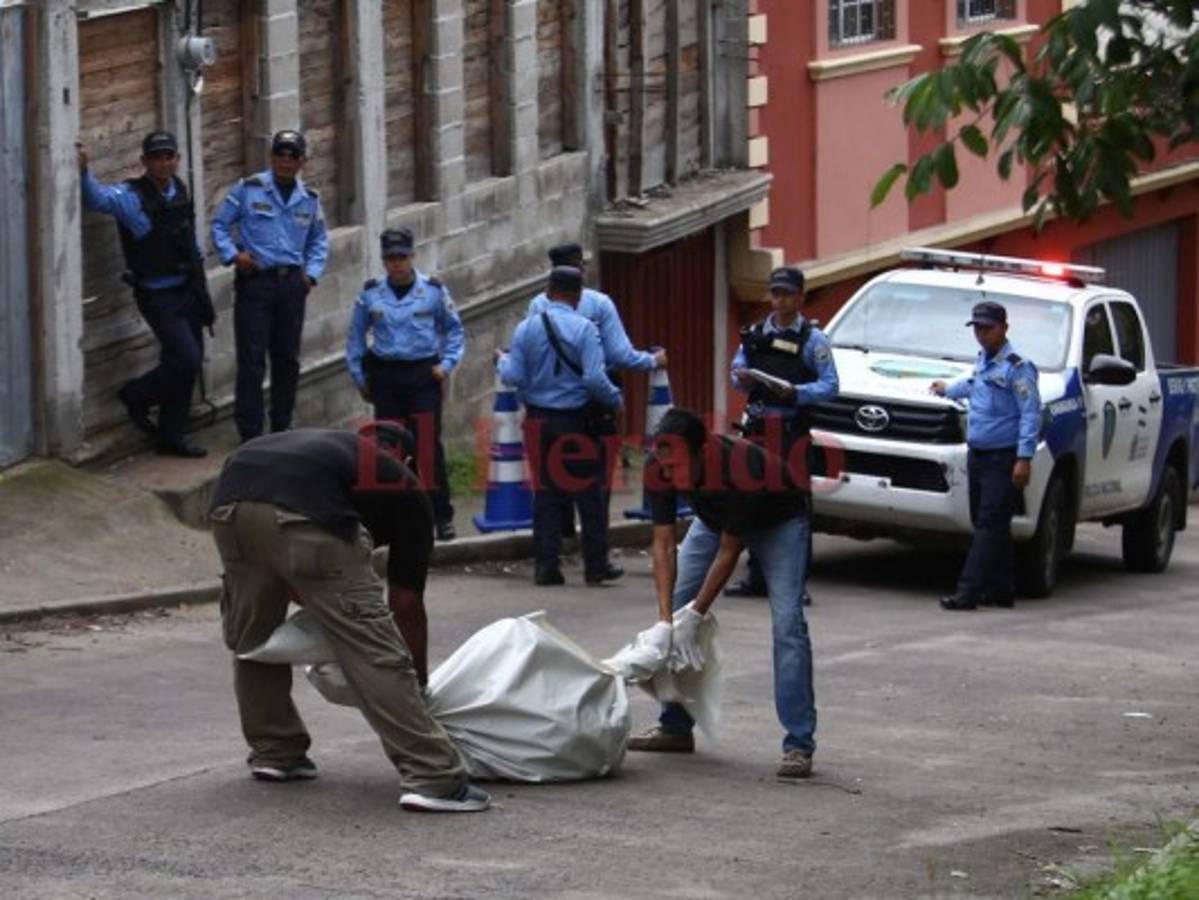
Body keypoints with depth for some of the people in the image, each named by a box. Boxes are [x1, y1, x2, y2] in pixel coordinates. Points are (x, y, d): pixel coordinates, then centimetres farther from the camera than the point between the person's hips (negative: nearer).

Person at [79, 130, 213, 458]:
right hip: (157, 295, -7)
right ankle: (135, 397, 11)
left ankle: (171, 437, 21)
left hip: (187, 291, 7)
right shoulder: (132, 196, -15)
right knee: (187, 360, -14)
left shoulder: (178, 191, 6)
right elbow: (97, 198, -34)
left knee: (187, 364, 10)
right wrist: (83, 172, -51)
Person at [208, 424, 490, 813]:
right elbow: (406, 603, 27)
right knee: (375, 651, 1)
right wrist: (419, 681, 39)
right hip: (302, 518, -5)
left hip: (229, 503, 5)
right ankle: (432, 778, -3)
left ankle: (274, 753, 37)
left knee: (251, 641, 29)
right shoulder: (405, 493, 27)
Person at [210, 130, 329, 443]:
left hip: (292, 283, 5)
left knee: (288, 359, 11)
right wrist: (233, 255, -11)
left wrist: (312, 273, 9)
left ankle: (281, 427, 22)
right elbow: (220, 225, 3)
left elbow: (319, 240, 22)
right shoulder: (248, 189, -2)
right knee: (252, 360, -8)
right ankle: (250, 433, -5)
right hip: (256, 281, -5)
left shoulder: (309, 199, 10)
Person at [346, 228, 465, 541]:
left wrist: (447, 363, 1)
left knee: (429, 446, -6)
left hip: (424, 375, -2)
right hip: (386, 378, 2)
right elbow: (356, 336, 13)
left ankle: (442, 516, -1)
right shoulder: (371, 294, 4)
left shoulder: (433, 290, 1)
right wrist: (359, 377, 10)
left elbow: (454, 329, 12)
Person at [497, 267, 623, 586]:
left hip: (539, 420, 3)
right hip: (576, 421, -3)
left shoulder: (526, 329, -1)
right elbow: (594, 378, -18)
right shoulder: (584, 329, -12)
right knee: (589, 492, 6)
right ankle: (596, 565, 7)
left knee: (546, 491, 10)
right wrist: (614, 400, -1)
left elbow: (513, 377, -4)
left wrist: (502, 360, 16)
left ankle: (546, 565, 9)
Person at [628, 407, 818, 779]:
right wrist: (665, 619, -31)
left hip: (777, 521, -5)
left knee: (787, 622, -19)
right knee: (677, 608, -2)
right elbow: (663, 545, -24)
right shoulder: (659, 470, -29)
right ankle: (675, 727, 11)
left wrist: (694, 615, -28)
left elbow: (729, 552, -31)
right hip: (715, 515, 6)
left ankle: (799, 745, -20)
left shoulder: (743, 471, -42)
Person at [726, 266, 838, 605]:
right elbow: (737, 371, 17)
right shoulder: (754, 335, 15)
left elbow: (830, 386, -3)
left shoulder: (813, 339, 2)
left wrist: (796, 393, -18)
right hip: (757, 428, 5)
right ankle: (756, 577, 17)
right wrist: (741, 379, -7)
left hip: (793, 429, -5)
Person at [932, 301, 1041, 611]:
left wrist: (1024, 458, -20)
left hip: (1003, 459, -9)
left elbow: (1031, 413, -15)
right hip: (977, 455, 9)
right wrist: (949, 390, 55)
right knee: (984, 524, 9)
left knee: (990, 526, -10)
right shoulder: (983, 361, 14)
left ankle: (967, 592, -16)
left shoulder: (1016, 367, -12)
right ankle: (1000, 590, 16)